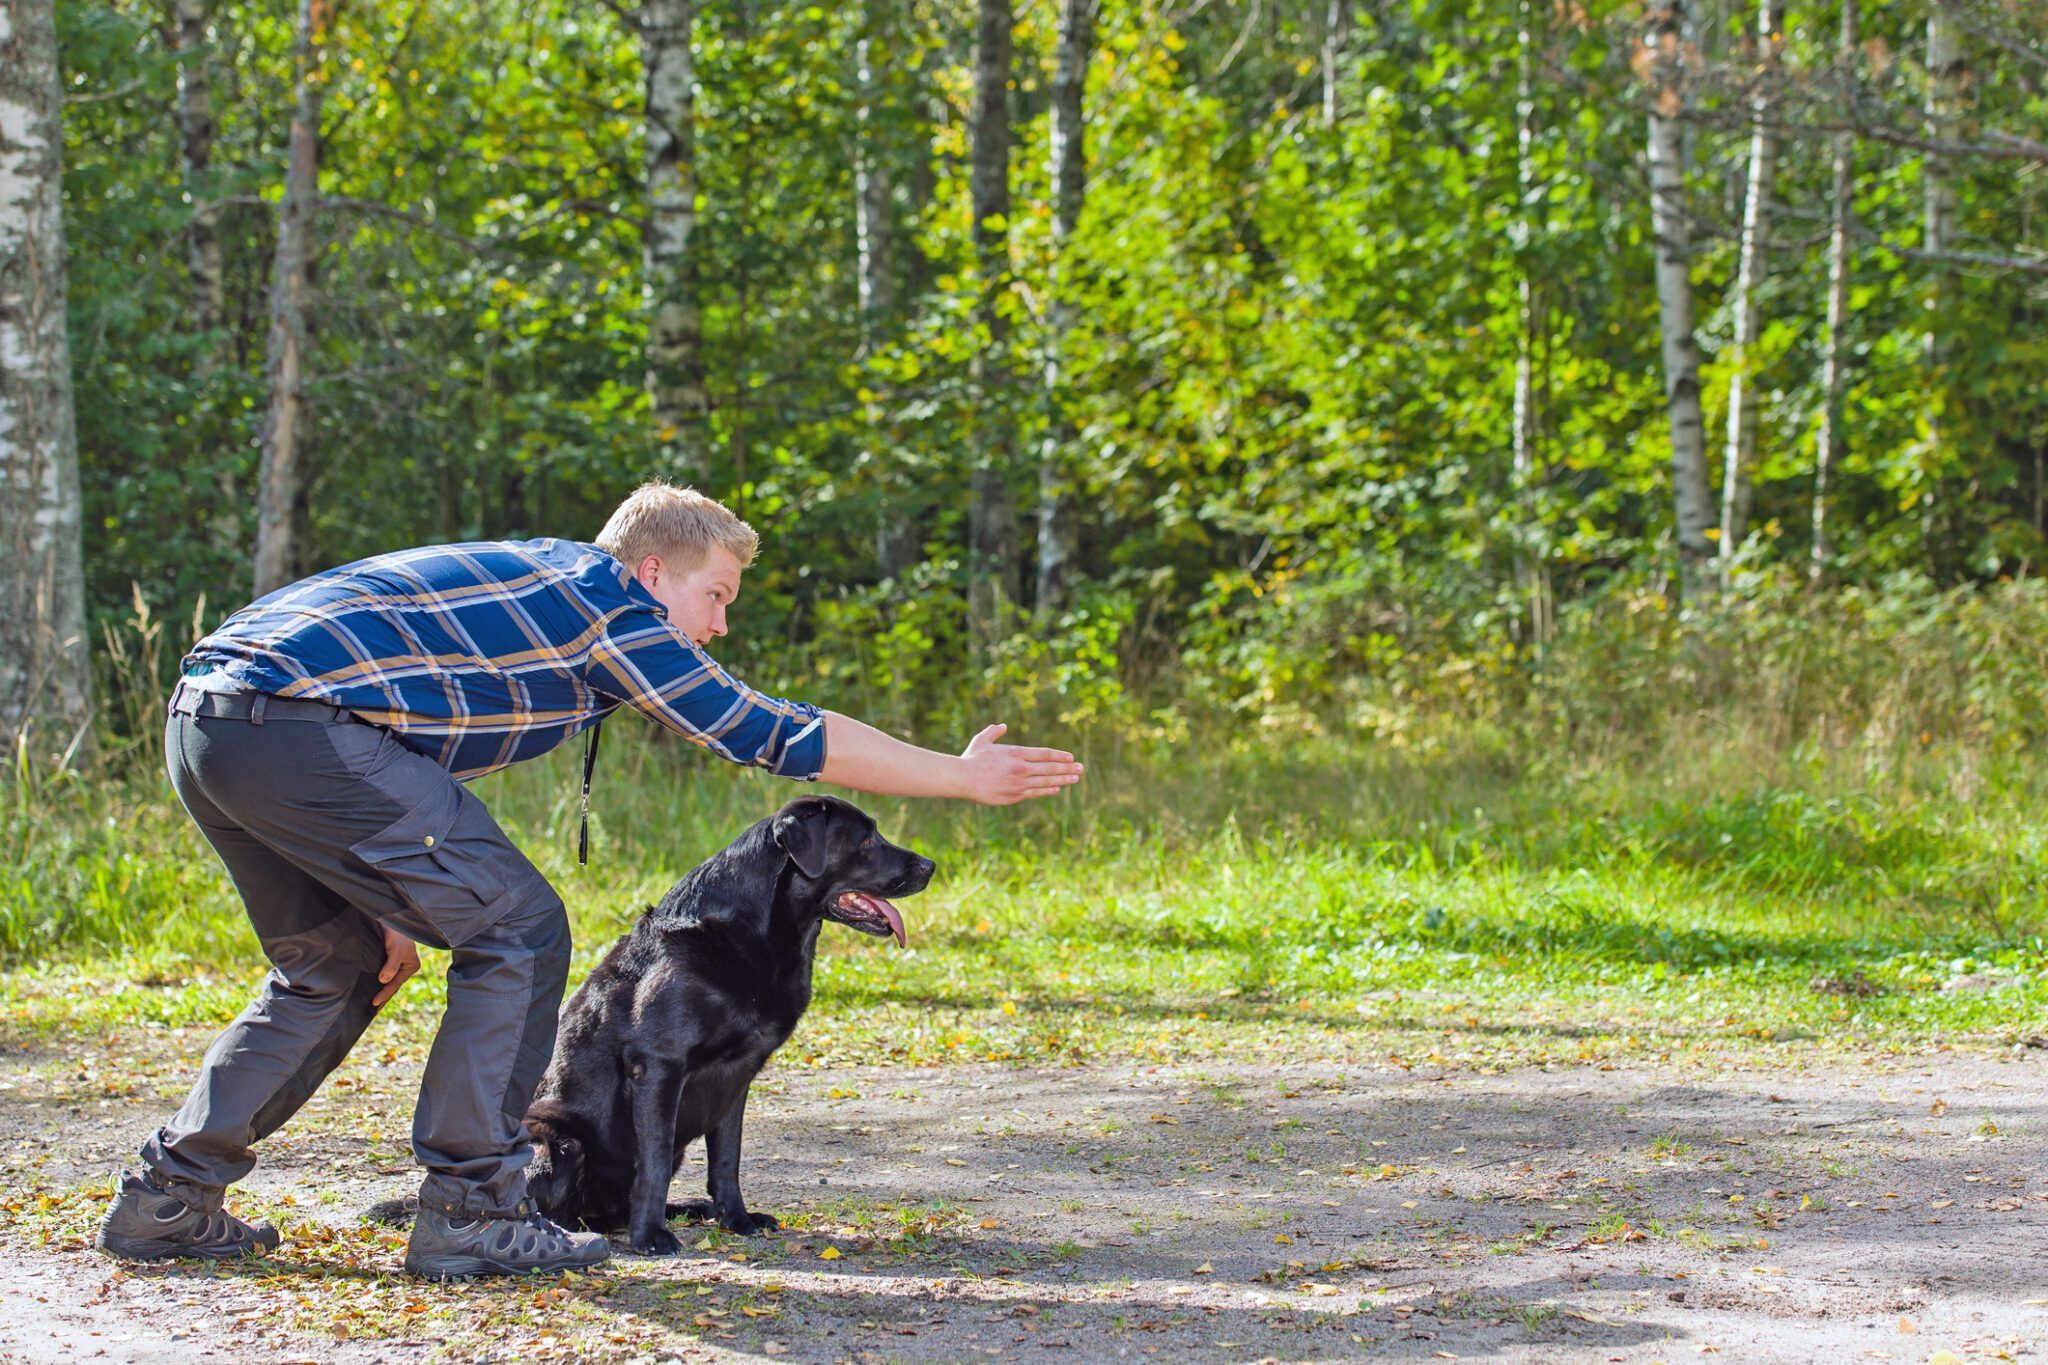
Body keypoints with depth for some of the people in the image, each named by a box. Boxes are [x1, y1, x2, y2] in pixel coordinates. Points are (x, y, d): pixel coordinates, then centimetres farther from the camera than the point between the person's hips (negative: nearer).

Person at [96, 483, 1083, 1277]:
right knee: (517, 936, -1)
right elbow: (773, 734, 2)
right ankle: (470, 1212, 1)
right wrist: (965, 778, 9)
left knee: (334, 969, 23)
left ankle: (168, 1200, 21)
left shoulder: (533, 586, 27)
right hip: (298, 726, -9)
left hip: (202, 719, 9)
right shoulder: (609, 602, 1)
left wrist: (396, 898, 25)